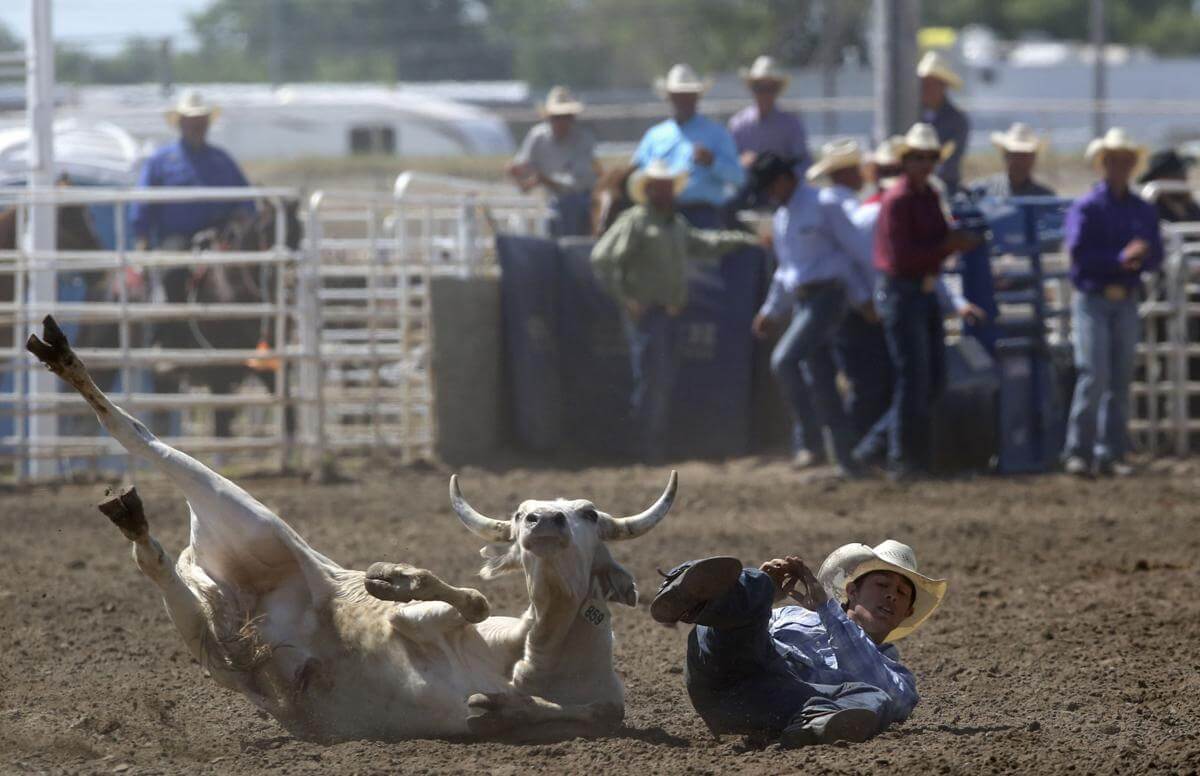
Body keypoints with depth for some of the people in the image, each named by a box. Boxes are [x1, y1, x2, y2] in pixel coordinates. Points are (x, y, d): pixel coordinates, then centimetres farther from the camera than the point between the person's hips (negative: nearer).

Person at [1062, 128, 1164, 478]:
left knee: (1121, 379, 4)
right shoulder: (1085, 208, -2)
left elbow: (1155, 256, 9)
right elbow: (1078, 252, -12)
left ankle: (1112, 453, 8)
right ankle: (1079, 452, -8)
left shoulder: (1144, 210, 11)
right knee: (1093, 375, -12)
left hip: (1126, 301, 4)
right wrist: (1120, 259, -20)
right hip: (1092, 300, -4)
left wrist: (1139, 258, -14)